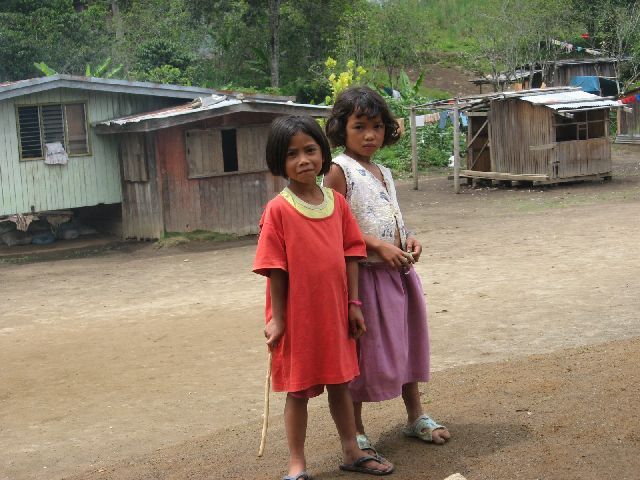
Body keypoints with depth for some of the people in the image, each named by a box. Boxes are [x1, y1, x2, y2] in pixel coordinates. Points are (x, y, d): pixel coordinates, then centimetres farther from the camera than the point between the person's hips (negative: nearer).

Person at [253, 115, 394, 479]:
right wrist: (277, 319, -10)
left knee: (340, 383, 18)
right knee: (298, 390, 9)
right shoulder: (278, 210, -13)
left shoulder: (337, 202, 1)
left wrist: (354, 304, 3)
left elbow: (350, 255, 5)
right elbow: (276, 269, -11)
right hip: (298, 316, -4)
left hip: (335, 312, 4)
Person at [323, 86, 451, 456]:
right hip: (363, 274, -8)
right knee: (364, 351, 1)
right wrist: (379, 246, -23)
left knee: (405, 341, 17)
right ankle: (356, 432, 15)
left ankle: (416, 416, 32)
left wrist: (409, 240, 2)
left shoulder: (384, 172, 13)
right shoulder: (339, 170, -11)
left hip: (398, 271, 8)